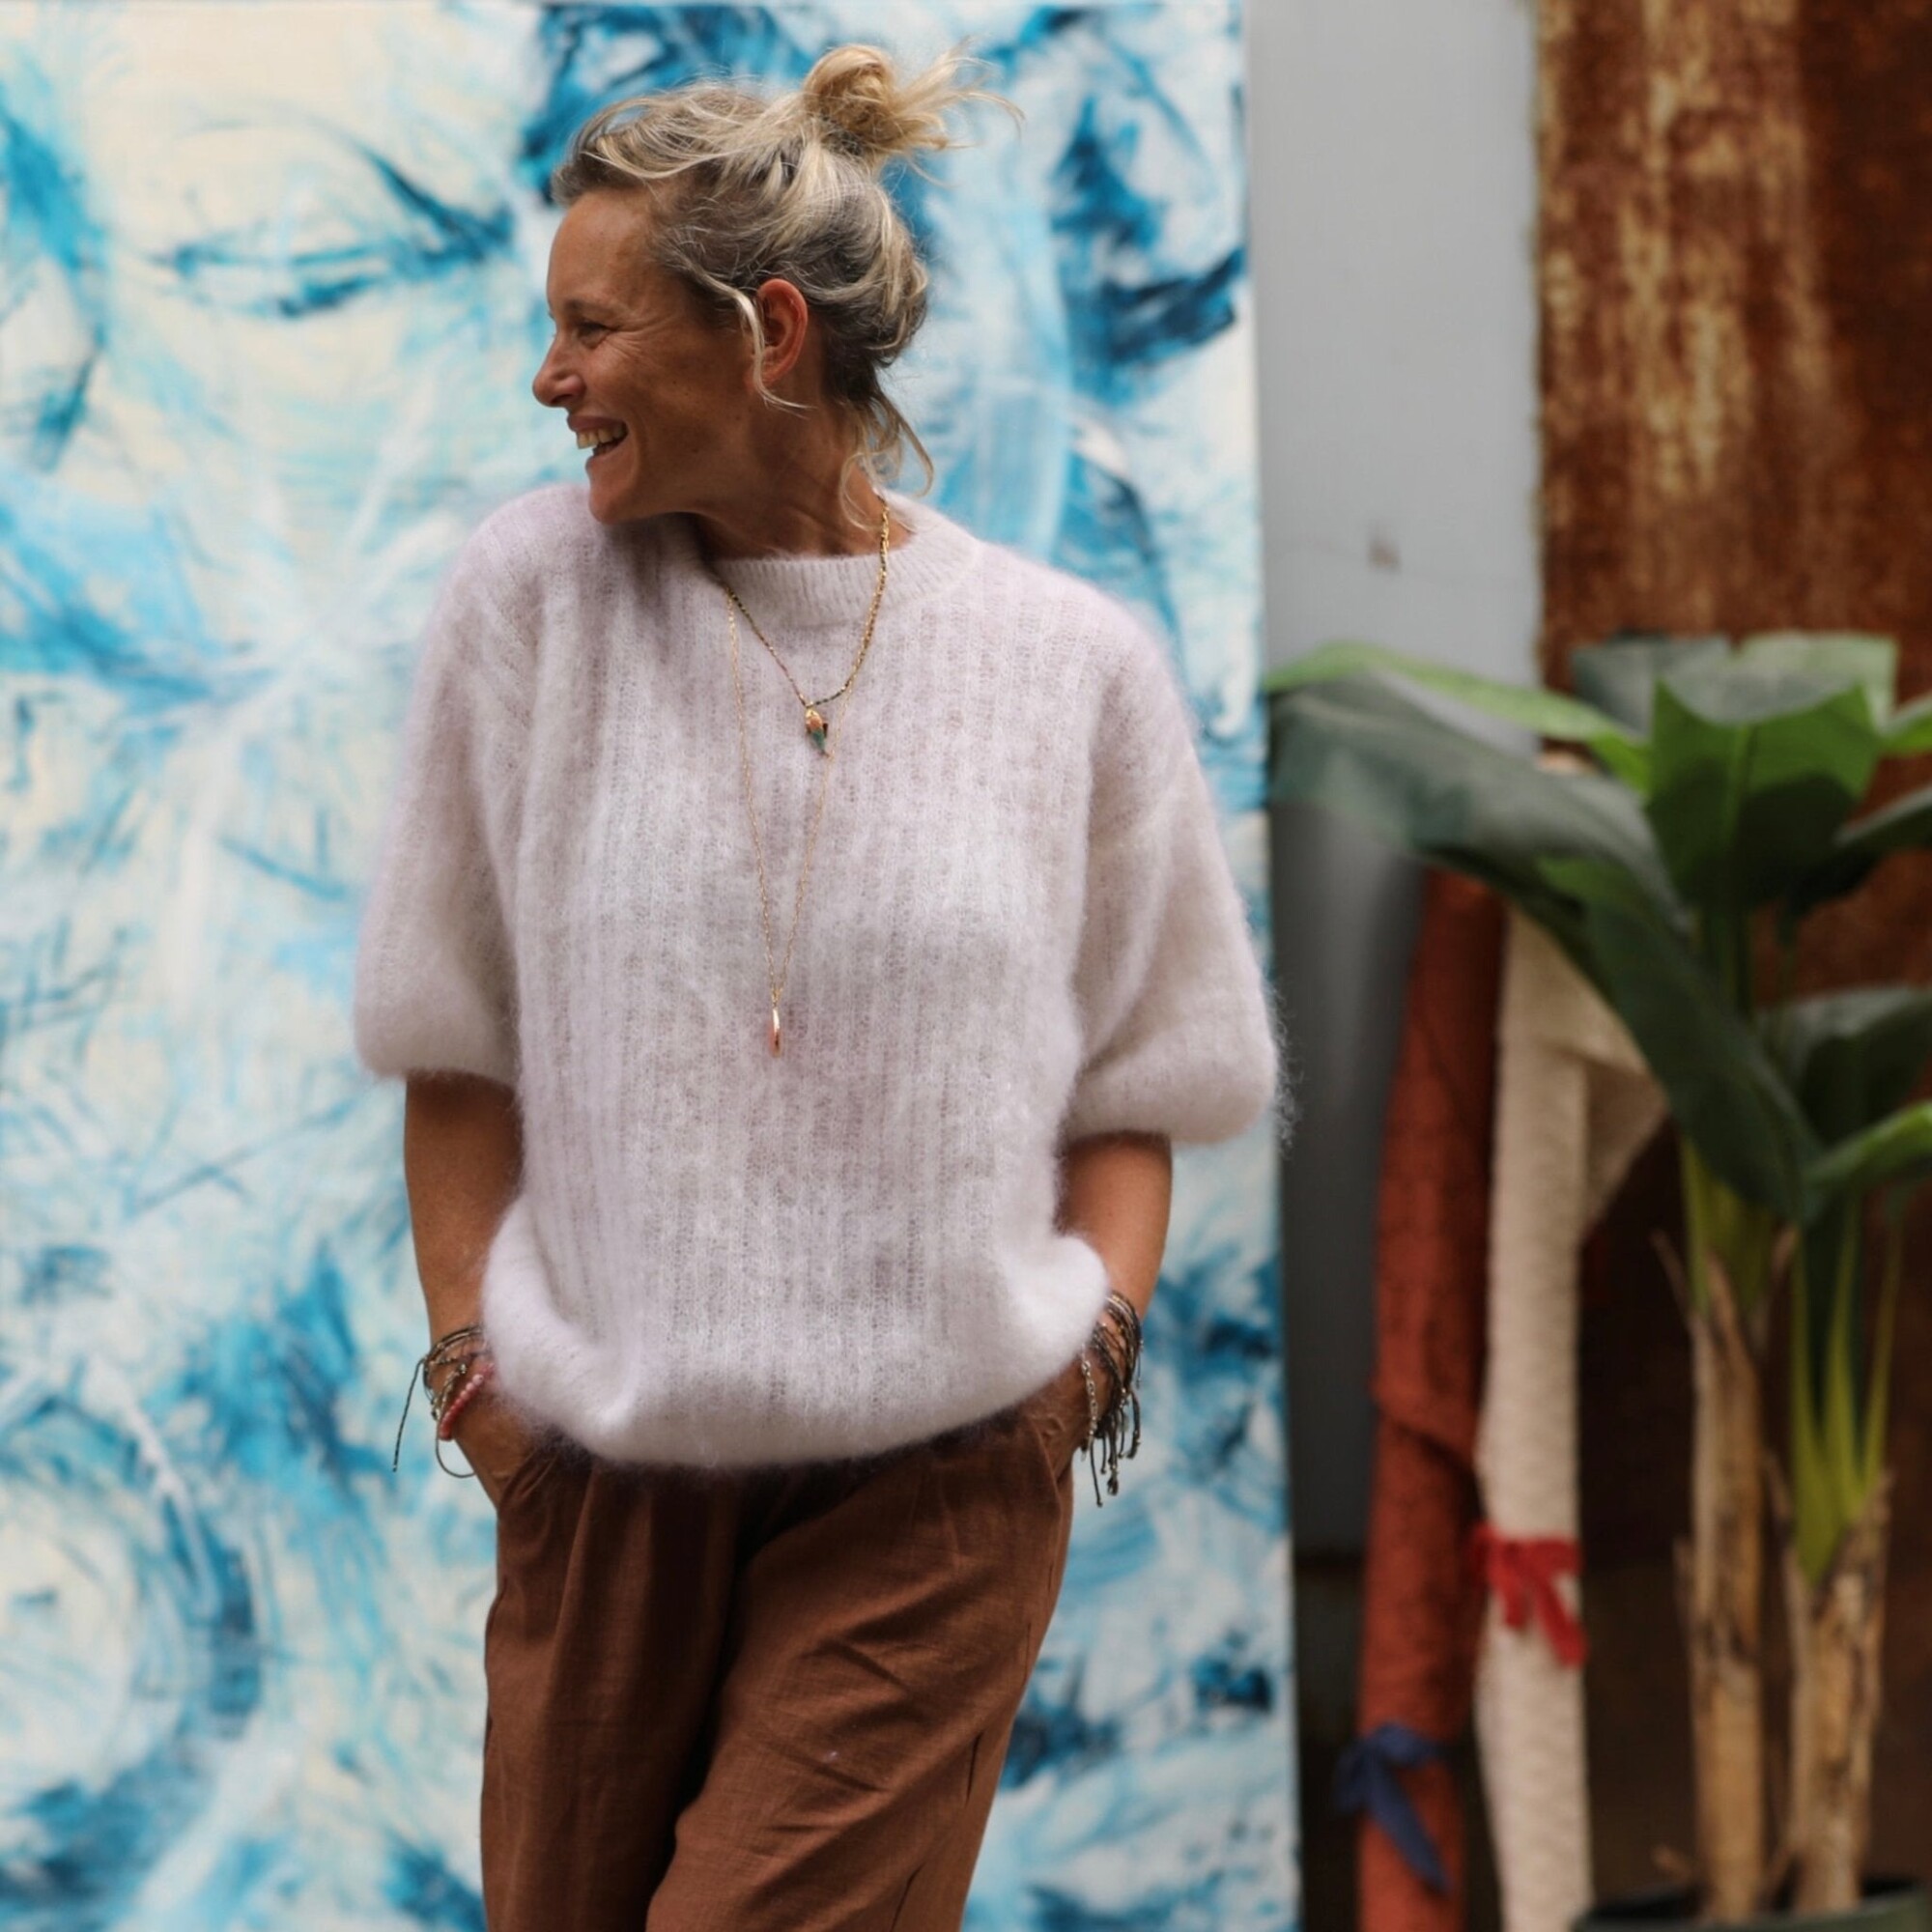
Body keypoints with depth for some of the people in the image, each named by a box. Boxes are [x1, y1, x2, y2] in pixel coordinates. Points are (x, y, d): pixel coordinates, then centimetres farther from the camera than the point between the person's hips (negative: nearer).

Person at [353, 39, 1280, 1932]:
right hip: (600, 1473, 2)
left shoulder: (1071, 664, -1)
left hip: (937, 1496, -1)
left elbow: (1138, 1068, 9)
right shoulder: (531, 595, -2)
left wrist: (1098, 1329, -6)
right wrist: (468, 1350, -1)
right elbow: (459, 1040, 5)